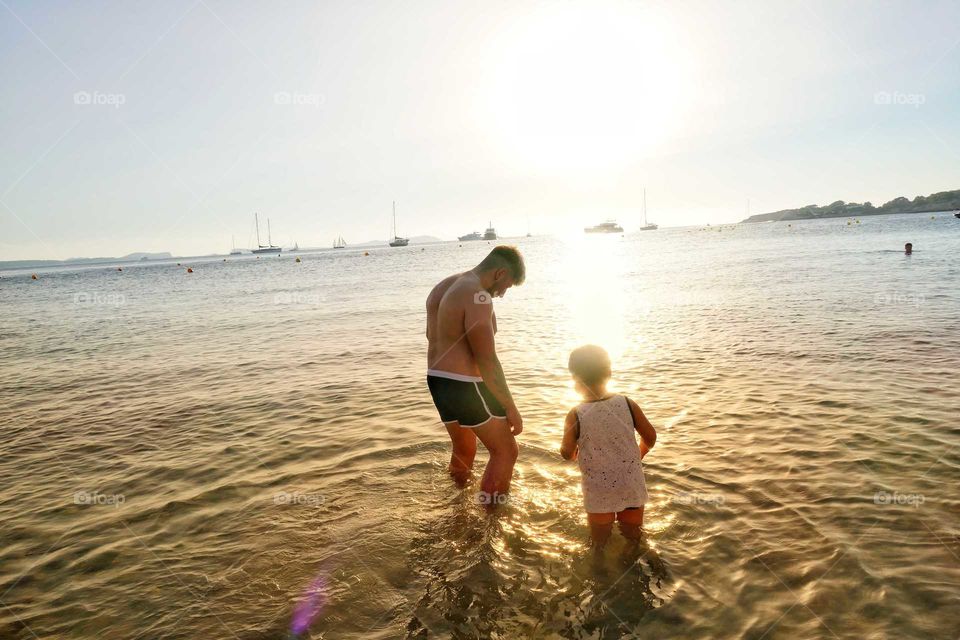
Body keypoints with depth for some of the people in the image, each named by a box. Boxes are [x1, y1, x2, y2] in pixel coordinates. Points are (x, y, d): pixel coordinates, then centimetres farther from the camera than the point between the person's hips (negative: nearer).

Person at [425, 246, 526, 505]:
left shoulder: (443, 287, 10)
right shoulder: (478, 297, -21)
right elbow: (487, 362, -22)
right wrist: (510, 407, -14)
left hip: (437, 382, 9)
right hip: (466, 387, -9)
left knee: (464, 447, 28)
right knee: (506, 452, 8)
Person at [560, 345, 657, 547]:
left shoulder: (575, 415, -17)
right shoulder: (627, 404, -11)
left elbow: (567, 454, -7)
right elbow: (650, 437, 0)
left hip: (598, 491, -2)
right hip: (632, 485, 2)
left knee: (601, 546, 20)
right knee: (632, 539, 25)